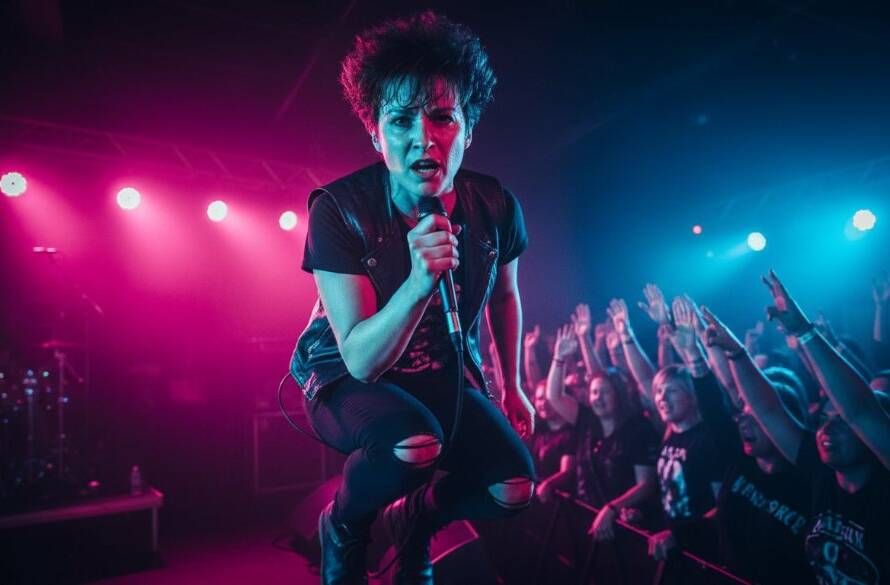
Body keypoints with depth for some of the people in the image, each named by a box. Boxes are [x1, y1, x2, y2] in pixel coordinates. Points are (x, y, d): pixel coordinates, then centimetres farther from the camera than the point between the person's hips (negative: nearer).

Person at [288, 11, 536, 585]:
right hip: (350, 380, -3)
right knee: (415, 442, -35)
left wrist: (512, 386, 14)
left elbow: (505, 296, 6)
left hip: (445, 377, 4)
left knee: (515, 486, -15)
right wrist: (419, 282, -47)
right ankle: (343, 527, 1)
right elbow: (362, 360, -29)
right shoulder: (338, 210, -26)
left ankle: (415, 521, 20)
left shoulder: (495, 207, -15)